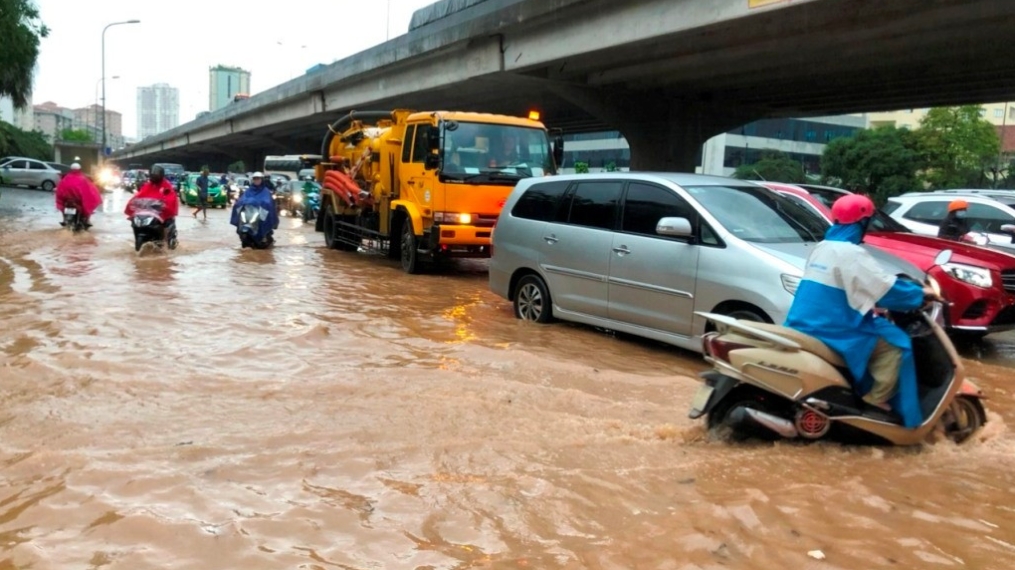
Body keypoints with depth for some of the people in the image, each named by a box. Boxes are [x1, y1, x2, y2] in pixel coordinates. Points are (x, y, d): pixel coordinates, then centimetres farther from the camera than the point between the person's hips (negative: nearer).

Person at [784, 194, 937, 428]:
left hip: (803, 326, 9)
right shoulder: (851, 253, -15)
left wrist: (872, 305, 28)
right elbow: (888, 289, -15)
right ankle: (876, 400, -2)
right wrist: (921, 293, 1)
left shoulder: (821, 248, 13)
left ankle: (866, 391, 25)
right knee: (895, 343, 0)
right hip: (829, 331, -9)